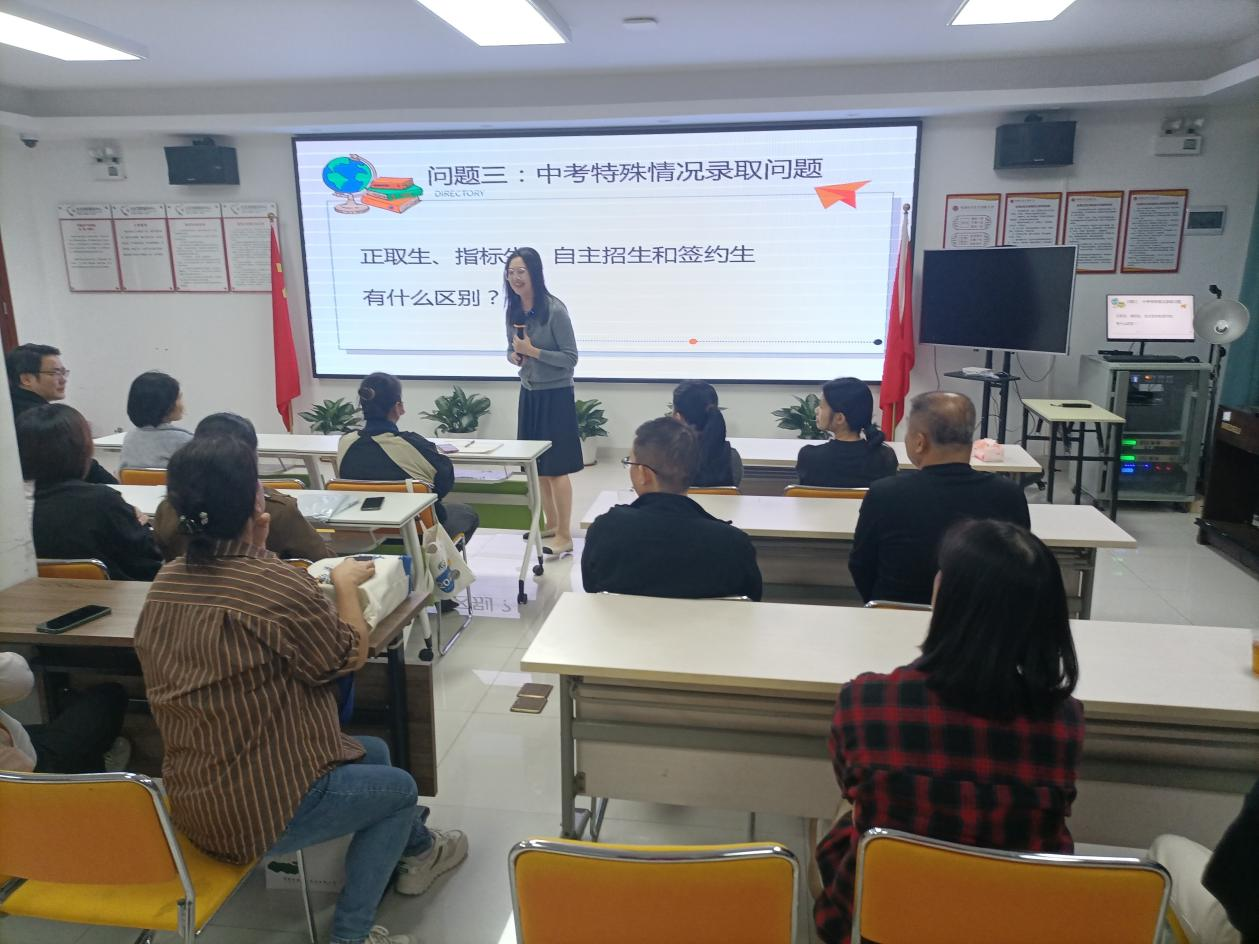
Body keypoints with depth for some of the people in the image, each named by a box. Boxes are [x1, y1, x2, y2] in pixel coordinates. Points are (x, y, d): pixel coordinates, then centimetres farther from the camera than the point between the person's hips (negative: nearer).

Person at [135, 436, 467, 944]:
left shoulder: (166, 582, -2)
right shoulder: (277, 583, -27)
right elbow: (349, 655, -10)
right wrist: (346, 583, 3)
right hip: (256, 810, -8)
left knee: (372, 751, 26)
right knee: (400, 788, 17)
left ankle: (416, 849, 47)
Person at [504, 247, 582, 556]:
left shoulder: (554, 310, -16)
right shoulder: (513, 310, 4)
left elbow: (571, 358, -14)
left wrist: (533, 351, -21)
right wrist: (513, 356, -6)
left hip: (555, 395, -7)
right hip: (529, 394, 7)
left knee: (556, 467, -2)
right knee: (537, 465, 14)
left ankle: (565, 535, 8)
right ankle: (551, 524, 28)